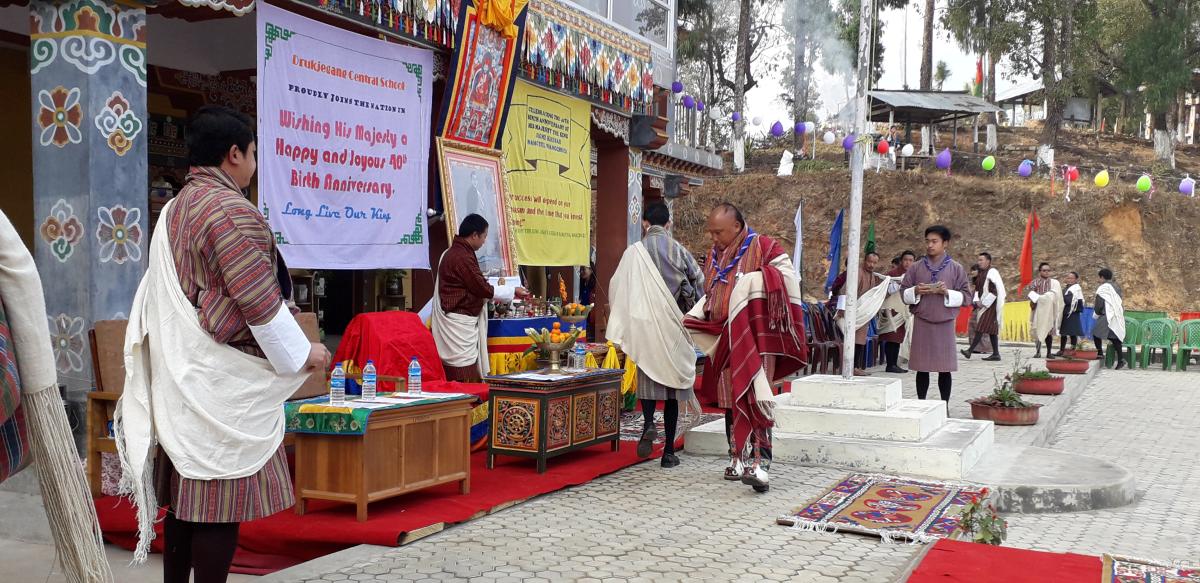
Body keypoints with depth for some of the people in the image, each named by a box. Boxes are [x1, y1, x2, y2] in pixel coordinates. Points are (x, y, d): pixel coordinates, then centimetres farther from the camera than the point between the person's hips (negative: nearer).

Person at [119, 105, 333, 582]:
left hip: (180, 376, 9)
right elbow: (260, 301, -17)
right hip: (222, 381, -9)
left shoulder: (174, 210, 14)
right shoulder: (232, 212, -14)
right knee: (220, 500, -3)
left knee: (186, 495, 14)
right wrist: (302, 355, -5)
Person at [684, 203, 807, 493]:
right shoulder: (714, 256, 13)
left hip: (757, 339, -7)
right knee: (731, 400, 10)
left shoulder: (764, 248, -7)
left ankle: (760, 462, -20)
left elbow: (788, 285, -8)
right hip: (725, 341, 7)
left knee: (756, 398, -15)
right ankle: (738, 456, 19)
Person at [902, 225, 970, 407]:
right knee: (922, 367, 4)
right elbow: (904, 293, 9)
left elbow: (964, 296, 2)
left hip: (945, 323, -1)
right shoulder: (916, 268, 6)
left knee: (945, 368, 3)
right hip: (921, 323, 1)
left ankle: (945, 406, 12)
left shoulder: (956, 268, 3)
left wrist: (947, 292, -15)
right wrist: (916, 291, -12)